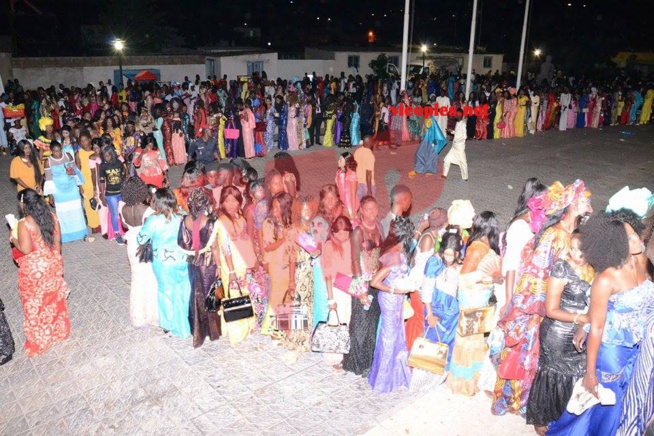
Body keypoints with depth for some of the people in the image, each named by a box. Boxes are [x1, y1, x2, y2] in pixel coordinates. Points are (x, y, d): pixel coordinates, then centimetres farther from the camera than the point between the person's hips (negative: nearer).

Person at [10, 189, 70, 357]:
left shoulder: (24, 223, -22)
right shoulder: (52, 216, -3)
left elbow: (25, 249, -21)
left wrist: (13, 239, -2)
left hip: (35, 269, -6)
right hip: (53, 264, 6)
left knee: (36, 304, 11)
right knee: (54, 299, 22)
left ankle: (39, 341, 25)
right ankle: (59, 331, 38)